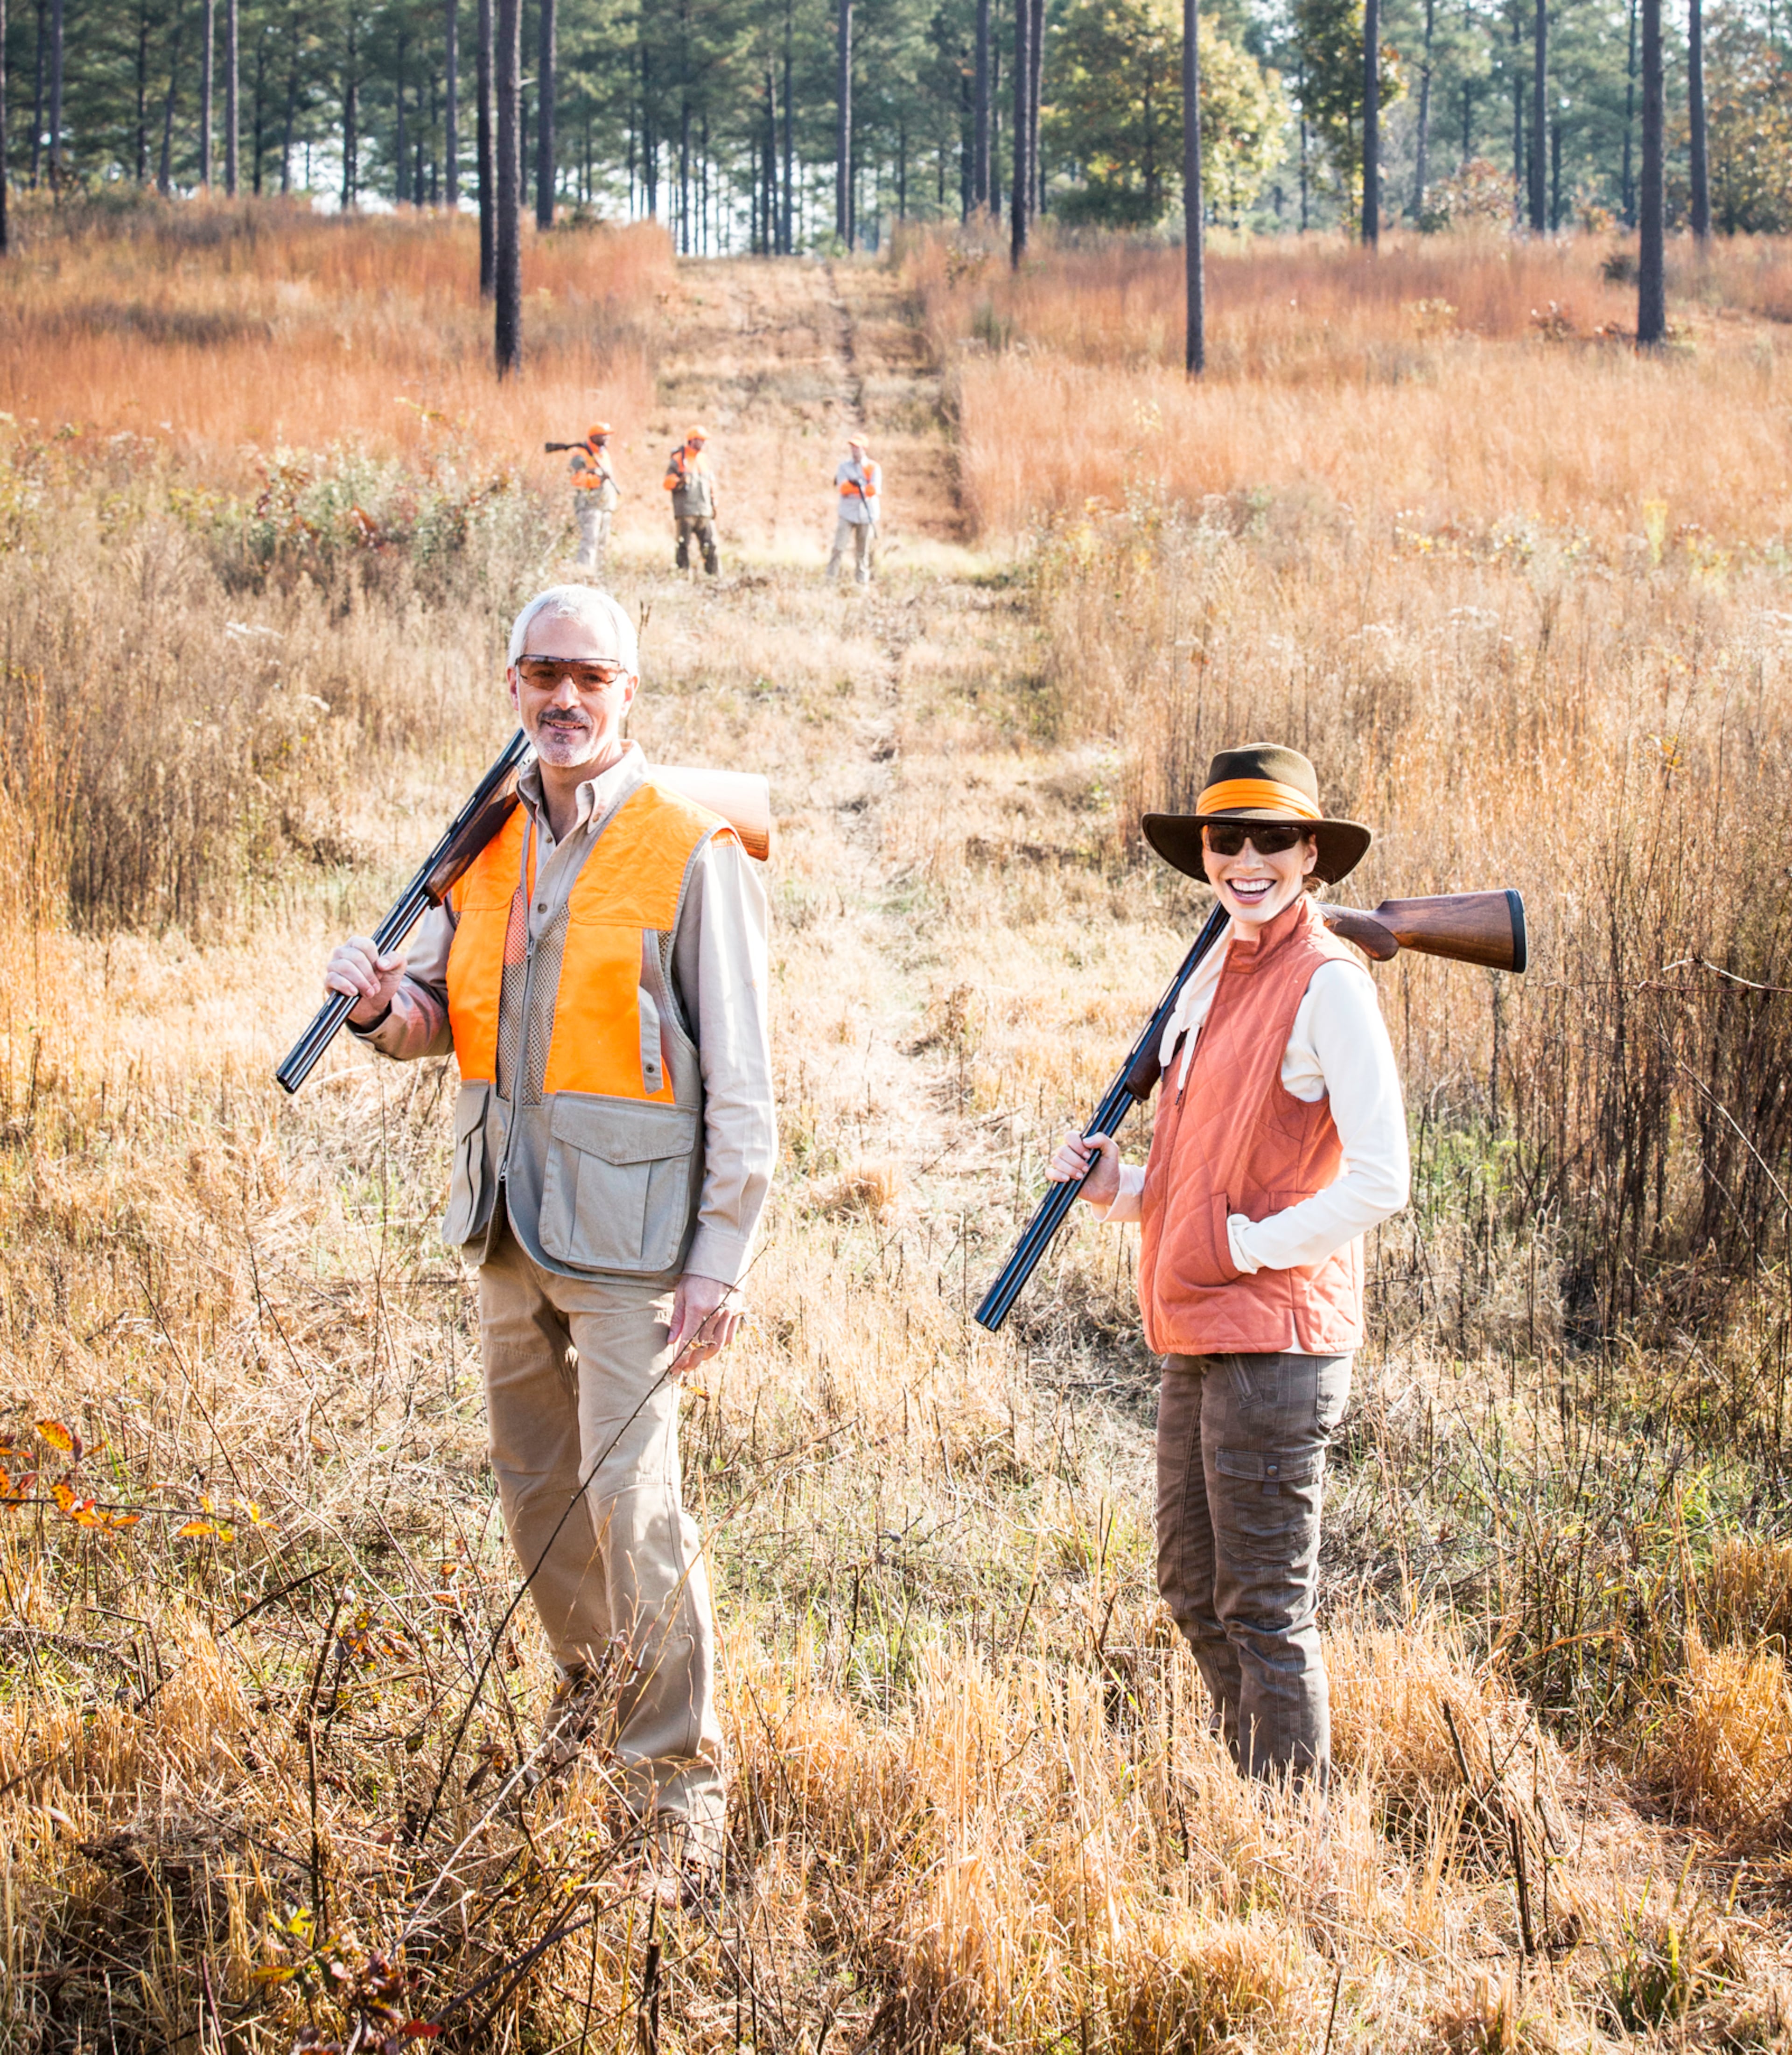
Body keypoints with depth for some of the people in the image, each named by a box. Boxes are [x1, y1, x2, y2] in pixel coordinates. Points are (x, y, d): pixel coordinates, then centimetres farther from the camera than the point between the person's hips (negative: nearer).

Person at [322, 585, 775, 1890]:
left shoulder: (691, 855, -10)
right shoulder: (490, 845, 9)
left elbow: (741, 1080, -10)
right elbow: (439, 1016, 14)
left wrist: (724, 1256, -15)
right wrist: (385, 1007, -11)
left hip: (627, 1220, -6)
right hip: (509, 1213, 6)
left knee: (630, 1493, -10)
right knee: (536, 1476, 17)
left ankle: (678, 1773, 0)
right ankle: (595, 1683, 39)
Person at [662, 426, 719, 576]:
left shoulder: (705, 460, 17)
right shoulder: (677, 460, 0)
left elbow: (711, 483, 23)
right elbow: (667, 483, -2)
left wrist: (713, 504, 18)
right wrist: (679, 481, -21)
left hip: (705, 512, 5)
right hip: (685, 511, -5)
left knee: (710, 545, 0)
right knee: (684, 546, -4)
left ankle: (712, 575, 4)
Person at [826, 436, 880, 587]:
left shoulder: (874, 468, 3)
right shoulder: (844, 467, 7)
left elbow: (875, 489, -11)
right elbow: (842, 488, -8)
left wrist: (853, 488, -17)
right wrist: (862, 488, -22)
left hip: (867, 516, 0)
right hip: (847, 514, 0)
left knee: (863, 552, 3)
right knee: (839, 547, -10)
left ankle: (862, 582, 10)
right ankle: (831, 579, -8)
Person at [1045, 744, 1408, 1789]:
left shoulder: (1327, 984, -13)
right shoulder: (1217, 975, 14)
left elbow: (1379, 1182, -19)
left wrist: (1243, 1247, -15)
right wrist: (1116, 1184, 5)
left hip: (1275, 1337, -9)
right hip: (1200, 1337, 9)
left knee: (1266, 1606, -3)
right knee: (1195, 1591, 17)